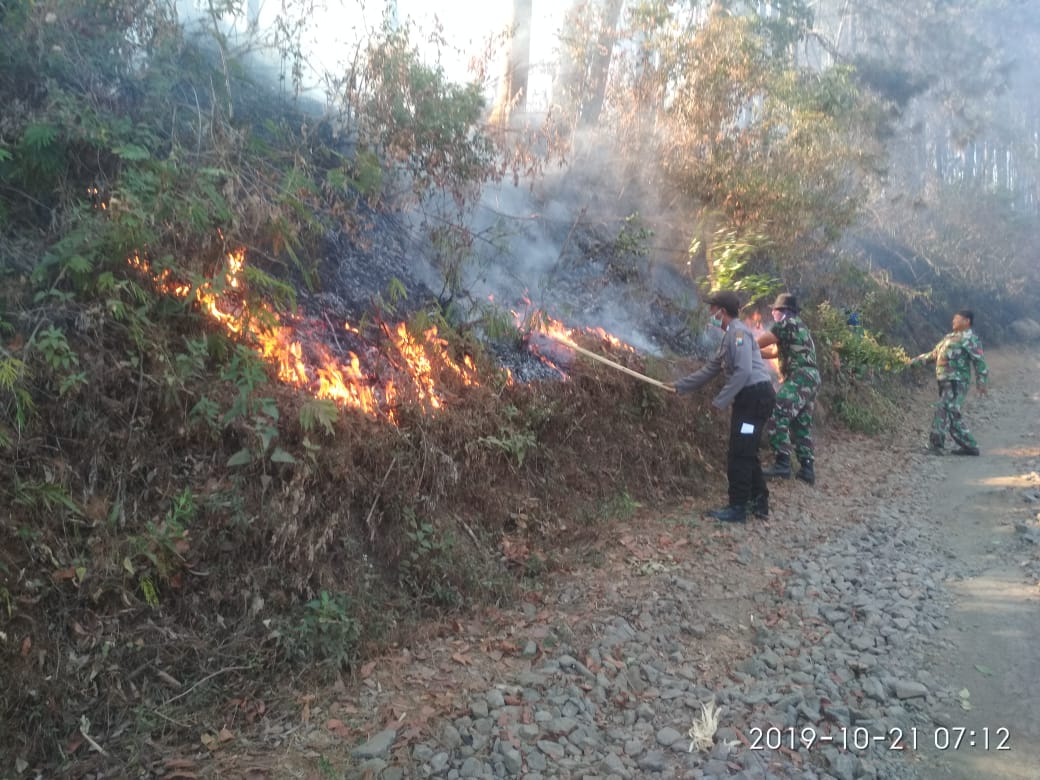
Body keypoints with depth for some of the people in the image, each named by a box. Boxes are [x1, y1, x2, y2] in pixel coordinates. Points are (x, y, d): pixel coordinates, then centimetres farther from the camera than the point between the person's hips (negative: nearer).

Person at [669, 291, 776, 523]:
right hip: (751, 397, 10)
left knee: (739, 454, -5)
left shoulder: (738, 332, -13)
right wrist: (680, 386, 25)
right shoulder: (730, 336, 19)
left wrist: (720, 400, -18)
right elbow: (709, 369, 24)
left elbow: (743, 371, -23)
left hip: (756, 396, -10)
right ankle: (759, 502, 24)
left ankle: (737, 508, 2)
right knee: (746, 453, 16)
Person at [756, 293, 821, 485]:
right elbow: (774, 352, 31)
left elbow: (760, 342, -3)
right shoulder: (799, 326, 29)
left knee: (778, 416, -15)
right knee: (802, 424, 12)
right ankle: (807, 469, 11)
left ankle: (782, 463, -22)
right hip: (810, 379, 10)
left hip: (799, 378, -10)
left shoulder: (787, 323, -2)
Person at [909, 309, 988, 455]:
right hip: (945, 382, 9)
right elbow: (933, 354, 27)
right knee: (953, 415, 10)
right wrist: (915, 361, 23)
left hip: (957, 383, -9)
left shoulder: (969, 339, -7)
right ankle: (970, 446, 18)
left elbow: (980, 361, -11)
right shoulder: (949, 337, 20)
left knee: (943, 411, -13)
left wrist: (982, 383, -17)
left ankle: (936, 446, -11)